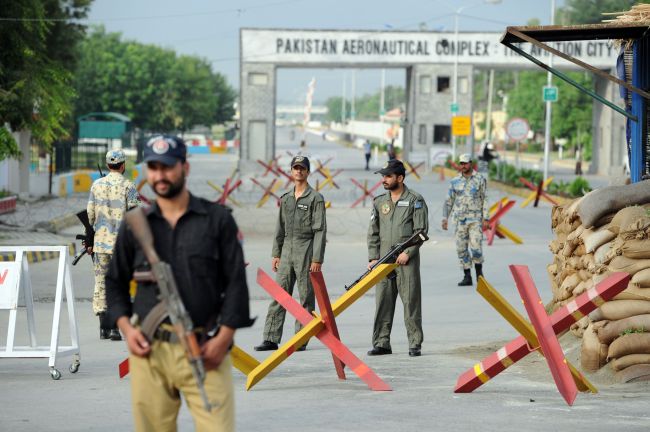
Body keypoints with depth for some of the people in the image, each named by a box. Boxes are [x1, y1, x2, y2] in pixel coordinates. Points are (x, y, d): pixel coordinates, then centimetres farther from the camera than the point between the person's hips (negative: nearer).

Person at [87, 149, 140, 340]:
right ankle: (114, 327, -6)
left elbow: (90, 214, 7)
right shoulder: (128, 186, -7)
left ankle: (103, 327, 9)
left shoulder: (96, 185, 5)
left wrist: (89, 241, 14)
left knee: (100, 282, 9)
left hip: (100, 242, 3)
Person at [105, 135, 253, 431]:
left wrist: (223, 337, -6)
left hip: (204, 350, -2)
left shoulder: (217, 219, 5)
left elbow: (236, 282, 4)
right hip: (149, 350, 2)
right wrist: (126, 328, 3)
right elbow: (115, 282, 20)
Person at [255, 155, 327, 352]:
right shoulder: (285, 199, 15)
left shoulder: (315, 198, -4)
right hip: (287, 251, 6)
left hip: (306, 251, -6)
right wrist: (276, 254, 12)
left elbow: (320, 230, -8)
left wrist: (317, 259, -14)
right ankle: (271, 339, 1)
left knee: (306, 297, -1)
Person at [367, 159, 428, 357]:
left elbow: (421, 230, -5)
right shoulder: (379, 202, 14)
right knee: (383, 302, 3)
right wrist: (373, 258, 5)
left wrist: (408, 252, -13)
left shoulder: (415, 200, 0)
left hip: (406, 260, -5)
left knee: (411, 302, -4)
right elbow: (373, 232, 15)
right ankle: (381, 343, 8)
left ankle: (415, 345, 0)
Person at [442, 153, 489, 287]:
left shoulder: (480, 179, 0)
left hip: (475, 219, -3)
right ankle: (467, 277, 8)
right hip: (460, 219, 3)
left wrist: (485, 219, -6)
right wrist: (445, 218, 1)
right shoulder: (455, 181, 7)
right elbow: (449, 201, 10)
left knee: (476, 246, -12)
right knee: (461, 249, 2)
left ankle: (479, 272, 8)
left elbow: (485, 199, 0)